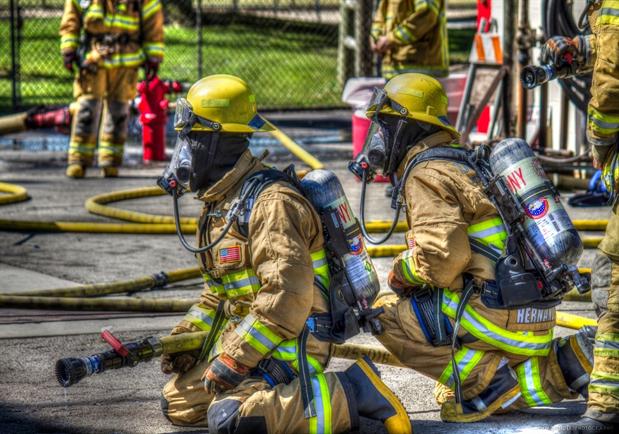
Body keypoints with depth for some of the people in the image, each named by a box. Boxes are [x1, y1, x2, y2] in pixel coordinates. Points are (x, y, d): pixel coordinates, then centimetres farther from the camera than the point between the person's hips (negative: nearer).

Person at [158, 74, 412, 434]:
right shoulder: (220, 203, 14)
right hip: (243, 335, 10)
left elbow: (287, 295, -27)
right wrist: (186, 339, 11)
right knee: (178, 404, 8)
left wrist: (235, 358, -25)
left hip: (287, 346, -10)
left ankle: (350, 394, -15)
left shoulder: (270, 202, -19)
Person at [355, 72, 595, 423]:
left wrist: (402, 271, -3)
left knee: (387, 315, -7)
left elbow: (444, 255, -22)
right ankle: (562, 362, 7)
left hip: (496, 313, -9)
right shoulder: (462, 162, 22)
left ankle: (489, 381, -12)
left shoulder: (425, 175, -9)